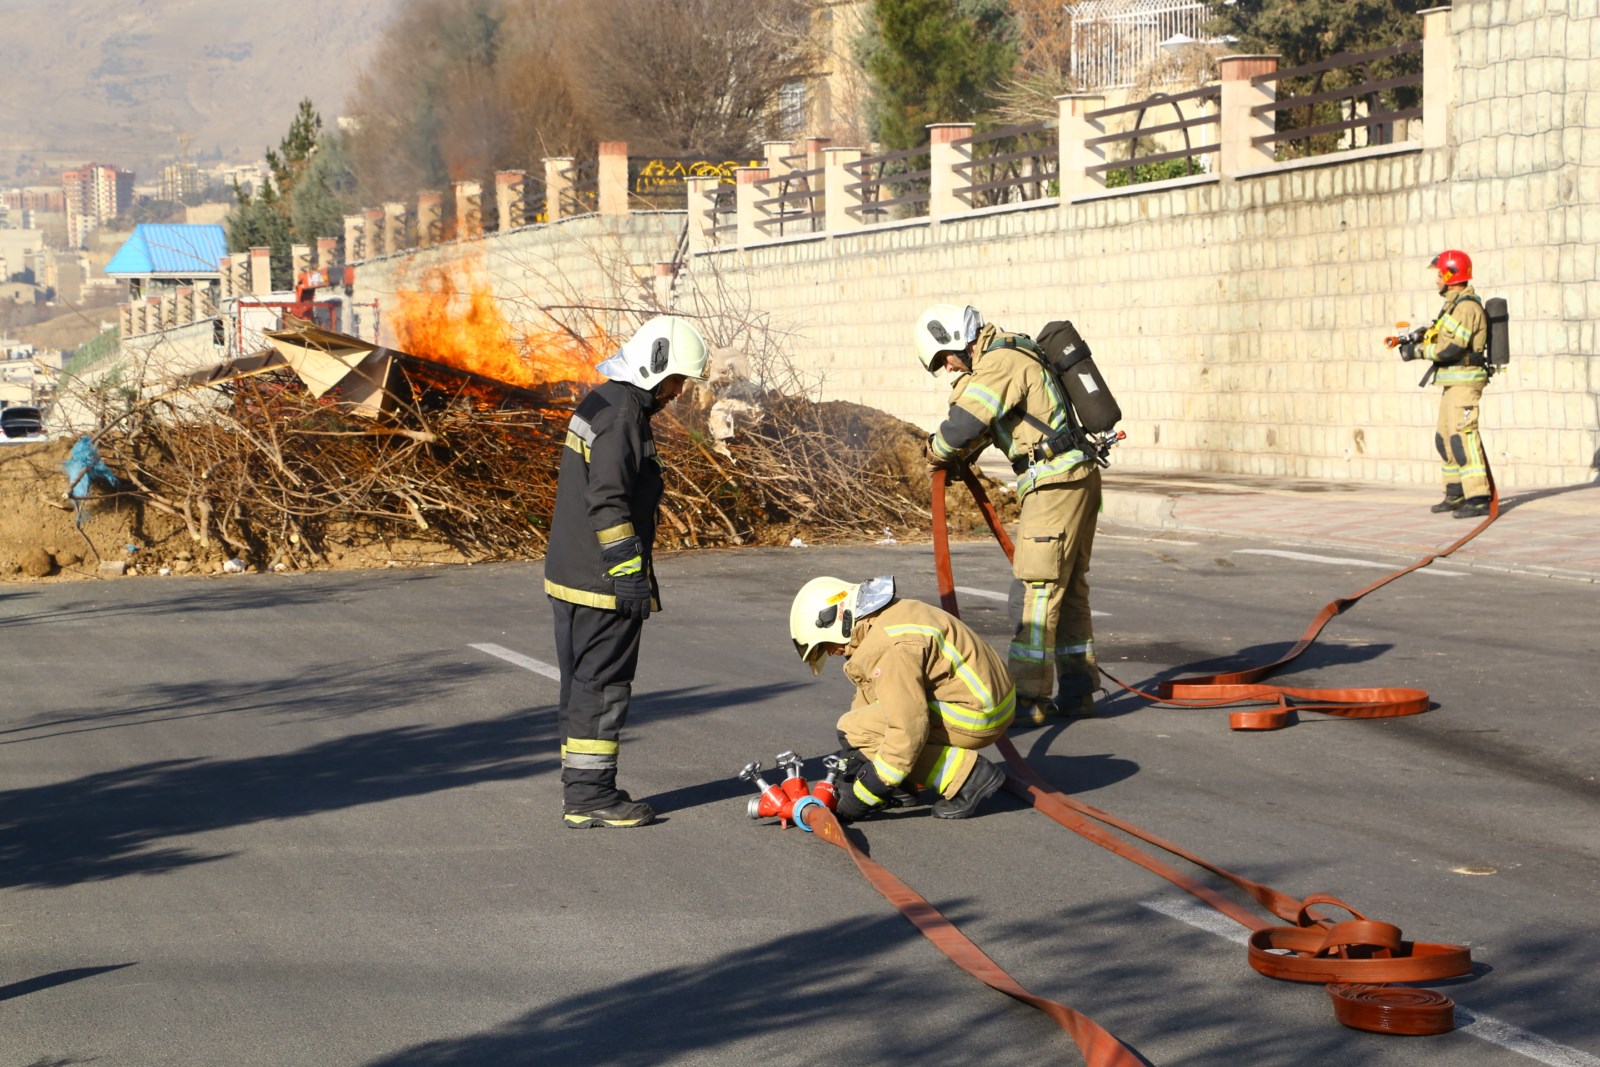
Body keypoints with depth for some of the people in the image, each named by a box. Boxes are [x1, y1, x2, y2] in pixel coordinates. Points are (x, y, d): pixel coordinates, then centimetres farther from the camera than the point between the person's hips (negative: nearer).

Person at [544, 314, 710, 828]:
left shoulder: (598, 403, 16)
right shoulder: (622, 414, -17)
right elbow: (608, 501, -23)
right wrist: (631, 573, -20)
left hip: (569, 574, 10)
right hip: (602, 580, -10)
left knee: (583, 683, 14)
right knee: (603, 683, -4)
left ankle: (582, 789, 21)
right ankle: (589, 795, 0)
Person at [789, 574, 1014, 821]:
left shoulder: (889, 648, -23)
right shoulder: (884, 620, 10)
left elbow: (908, 730, -26)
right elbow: (867, 699, 18)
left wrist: (862, 796, -19)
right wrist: (846, 769, 17)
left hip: (975, 716, -11)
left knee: (855, 729, -15)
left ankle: (967, 775, -12)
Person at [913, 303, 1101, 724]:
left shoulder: (1000, 365, -14)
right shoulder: (1012, 354, 18)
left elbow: (961, 428, -21)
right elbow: (986, 421, 28)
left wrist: (937, 453, -1)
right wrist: (960, 458, 14)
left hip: (1055, 484, -10)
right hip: (1079, 477, 10)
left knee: (1035, 589, -9)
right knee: (1069, 588, 14)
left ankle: (1027, 696, -8)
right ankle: (1076, 690, 19)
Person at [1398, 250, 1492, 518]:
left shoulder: (1467, 307, -17)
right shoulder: (1454, 305, 17)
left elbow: (1452, 349, -23)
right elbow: (1443, 340, 19)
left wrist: (1418, 351, -14)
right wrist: (1416, 341, 6)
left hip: (1465, 382, -11)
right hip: (1453, 383, 11)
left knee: (1463, 438, -15)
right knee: (1445, 438, 15)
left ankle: (1478, 500, -18)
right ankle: (1455, 496, 23)